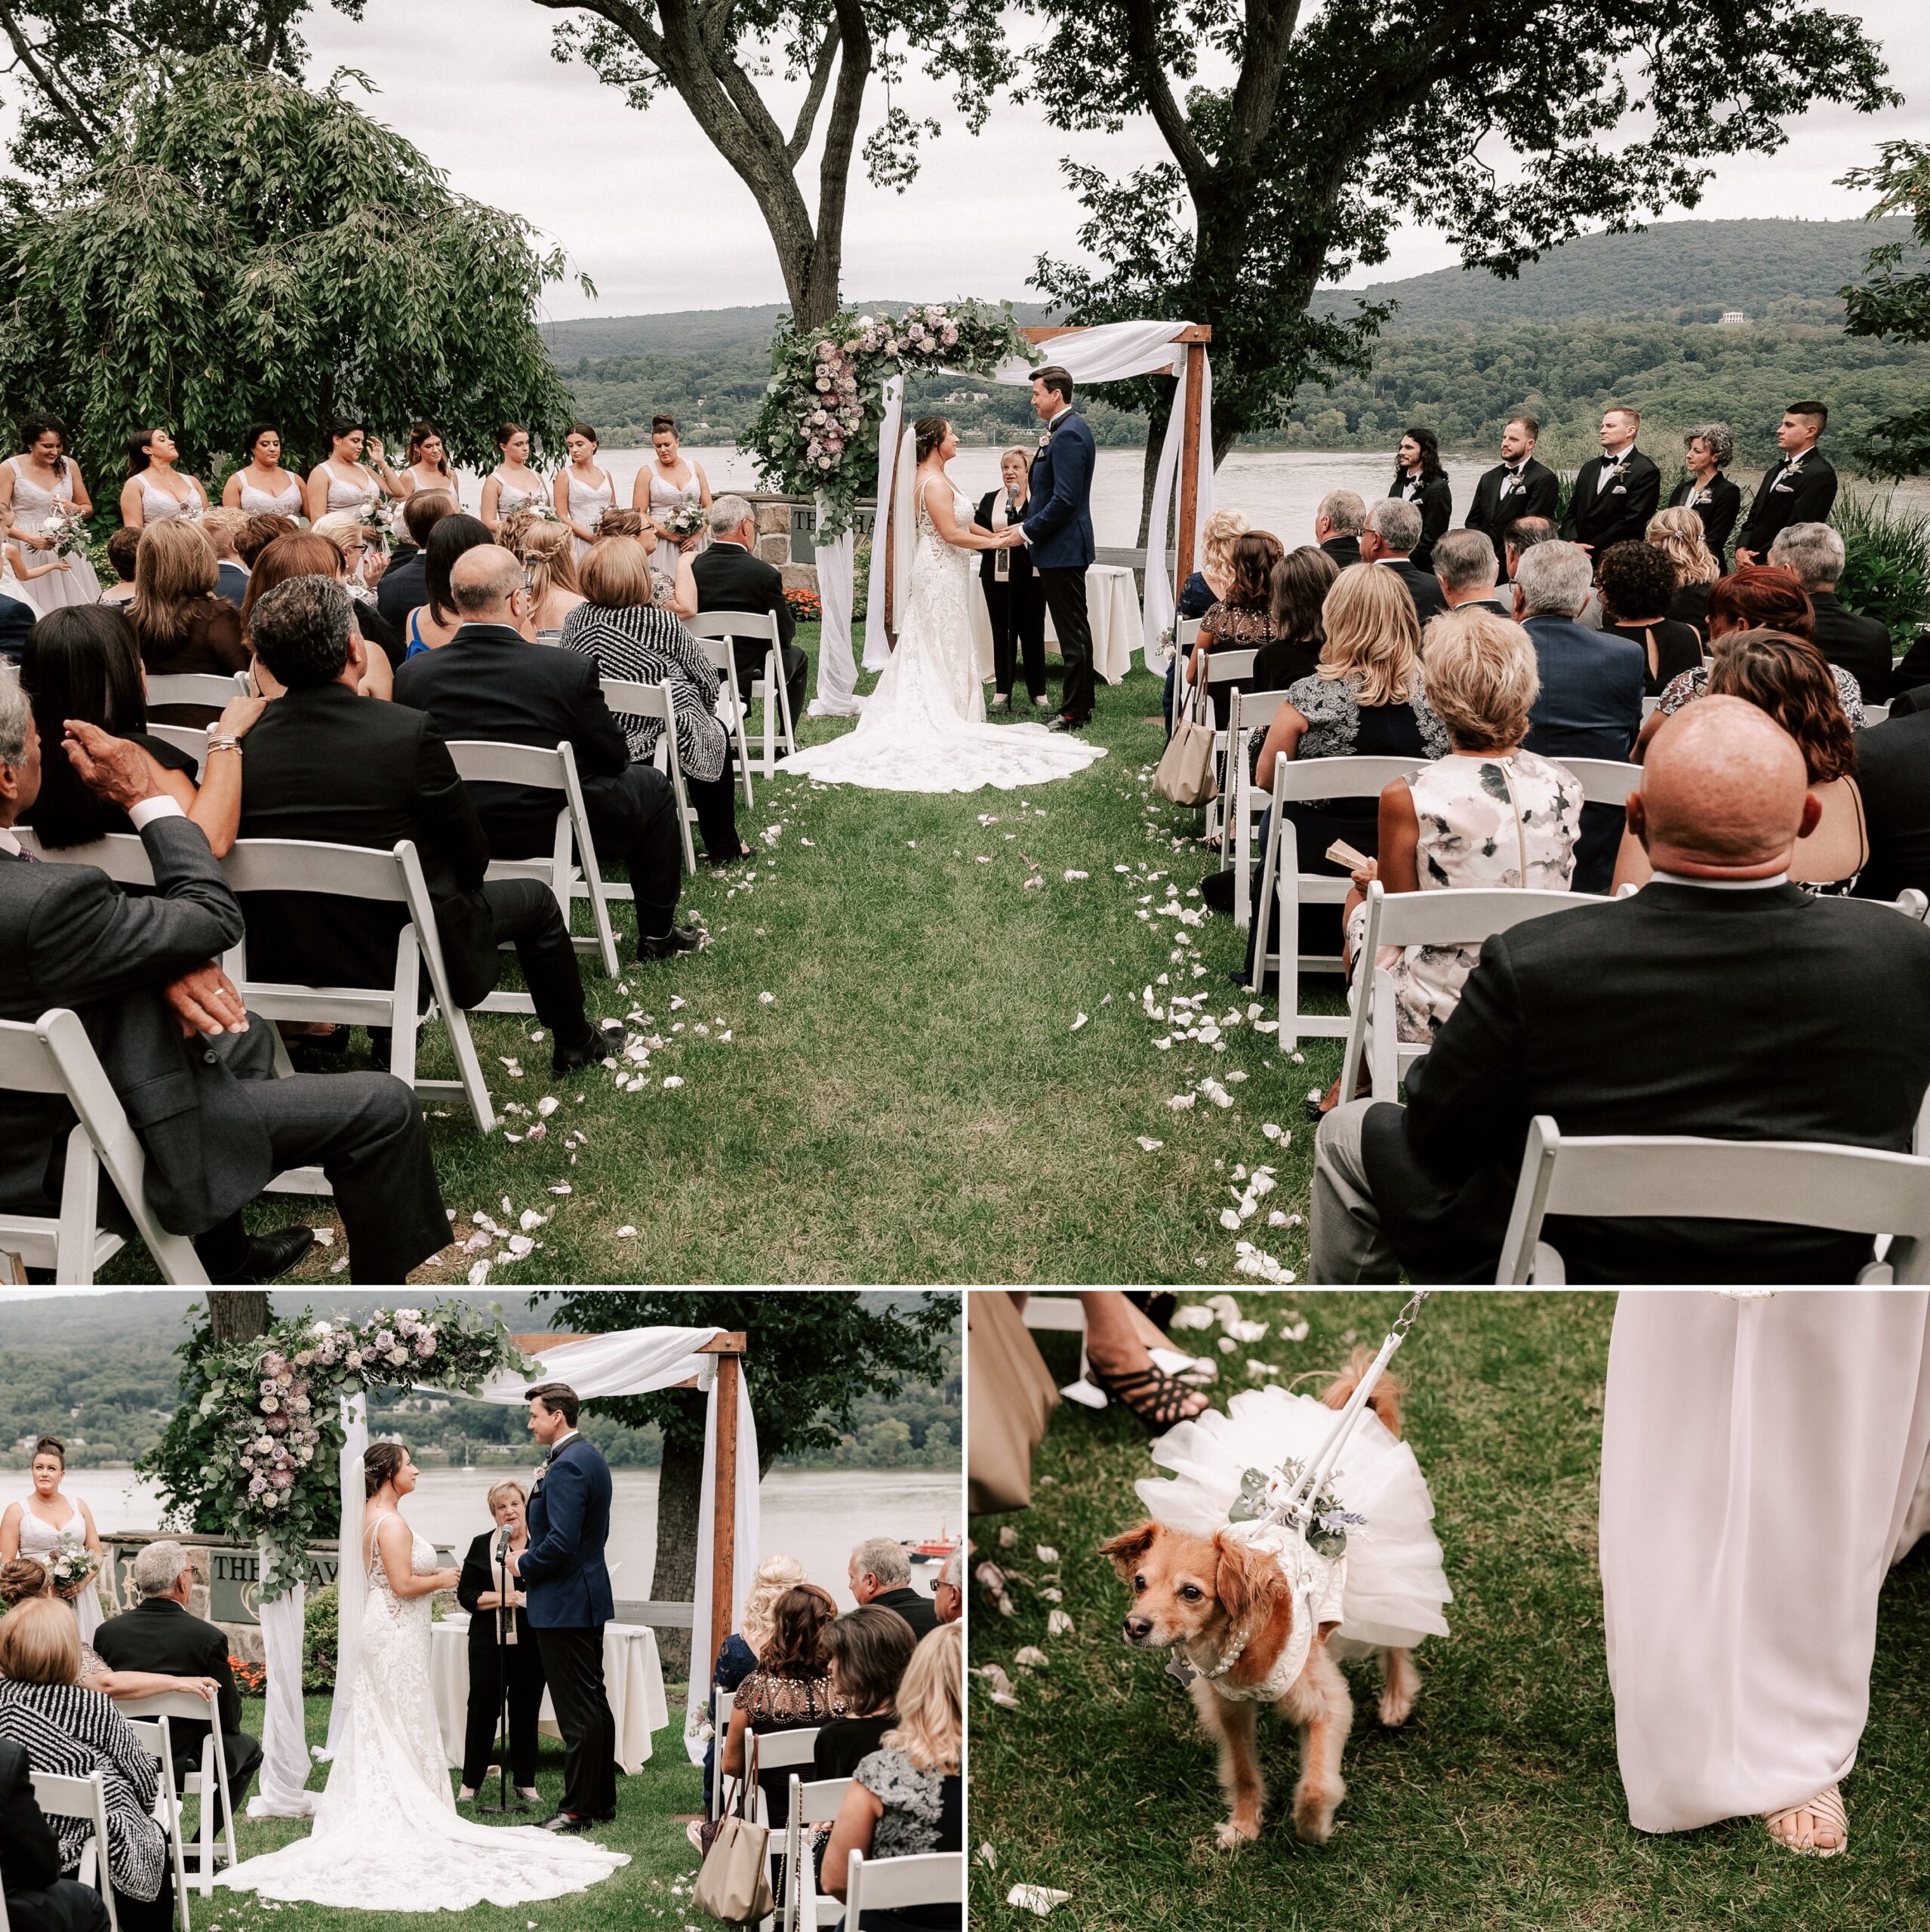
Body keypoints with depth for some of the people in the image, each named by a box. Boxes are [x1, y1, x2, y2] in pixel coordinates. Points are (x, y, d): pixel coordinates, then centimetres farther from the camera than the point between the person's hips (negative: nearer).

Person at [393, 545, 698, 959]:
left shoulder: (411, 676, -13)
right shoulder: (569, 669, -22)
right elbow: (614, 759, -9)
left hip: (454, 839, 4)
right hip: (553, 832, -4)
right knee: (652, 787, 22)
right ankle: (657, 936, 30)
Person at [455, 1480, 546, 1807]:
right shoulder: (482, 1545, 5)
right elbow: (466, 1594, 1)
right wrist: (501, 1598, -13)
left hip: (532, 1642, 0)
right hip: (489, 1642, 0)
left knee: (526, 1711, 6)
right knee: (483, 1709, 2)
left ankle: (526, 1783, 17)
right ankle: (471, 1782, 13)